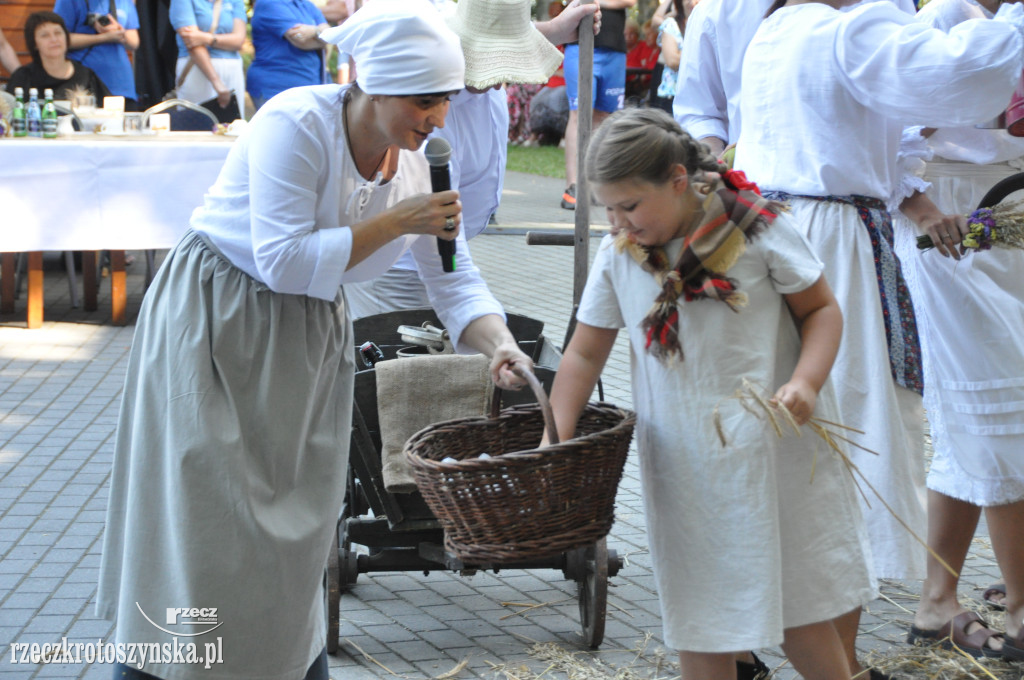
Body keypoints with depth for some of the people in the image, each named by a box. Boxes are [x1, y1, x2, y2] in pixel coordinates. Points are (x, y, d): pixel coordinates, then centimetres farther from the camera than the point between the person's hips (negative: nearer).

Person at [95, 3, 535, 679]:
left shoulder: (418, 159, -6)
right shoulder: (296, 124, -25)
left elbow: (455, 278, -3)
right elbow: (283, 262, -29)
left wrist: (500, 345, -22)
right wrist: (396, 222, -29)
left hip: (310, 337, 6)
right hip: (214, 323, -6)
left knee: (295, 518, 9)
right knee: (201, 517, -4)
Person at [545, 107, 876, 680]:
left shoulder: (757, 229, -10)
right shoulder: (618, 256, 1)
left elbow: (822, 310, -1)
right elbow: (585, 355, 7)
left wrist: (805, 382, -19)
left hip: (771, 454, -3)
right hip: (682, 469, 3)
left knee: (798, 609, 5)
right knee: (699, 620, 7)